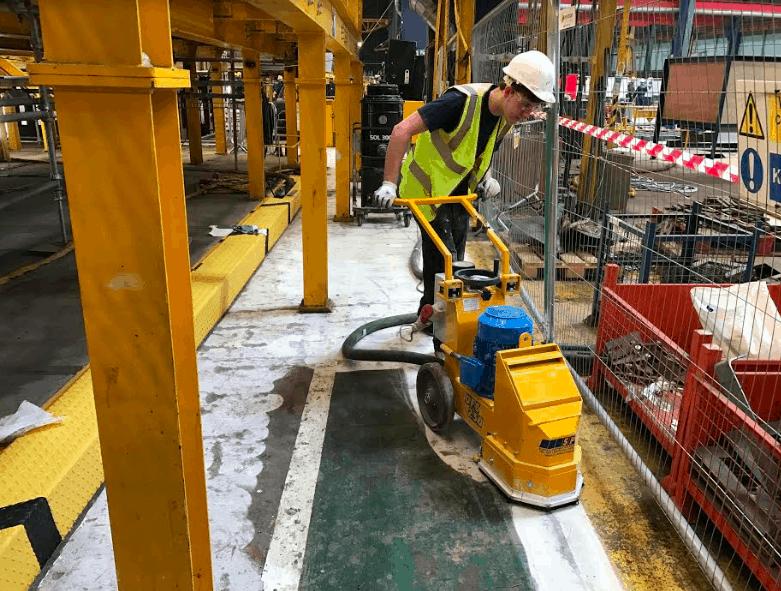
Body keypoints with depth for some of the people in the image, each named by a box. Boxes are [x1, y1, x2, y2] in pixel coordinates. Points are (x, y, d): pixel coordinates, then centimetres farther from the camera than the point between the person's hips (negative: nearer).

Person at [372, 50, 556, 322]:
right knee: (443, 259, -8)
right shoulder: (463, 101, -29)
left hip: (460, 192, 8)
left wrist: (485, 177, -3)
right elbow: (403, 130, -32)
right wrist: (389, 183, -34)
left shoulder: (506, 116, -4)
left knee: (455, 259, 15)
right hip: (429, 188, -8)